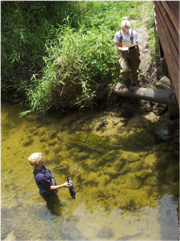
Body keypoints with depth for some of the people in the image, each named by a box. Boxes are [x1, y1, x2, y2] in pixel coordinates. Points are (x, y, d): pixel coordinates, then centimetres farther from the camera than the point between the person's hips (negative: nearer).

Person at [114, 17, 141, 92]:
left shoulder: (134, 33, -9)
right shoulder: (118, 34, -9)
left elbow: (136, 46, -4)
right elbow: (117, 46, -2)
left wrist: (130, 50, -26)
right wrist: (122, 49, -26)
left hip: (133, 53, 1)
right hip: (123, 54, -1)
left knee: (133, 70, 8)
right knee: (125, 69, -24)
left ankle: (133, 84, 39)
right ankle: (127, 83, 7)